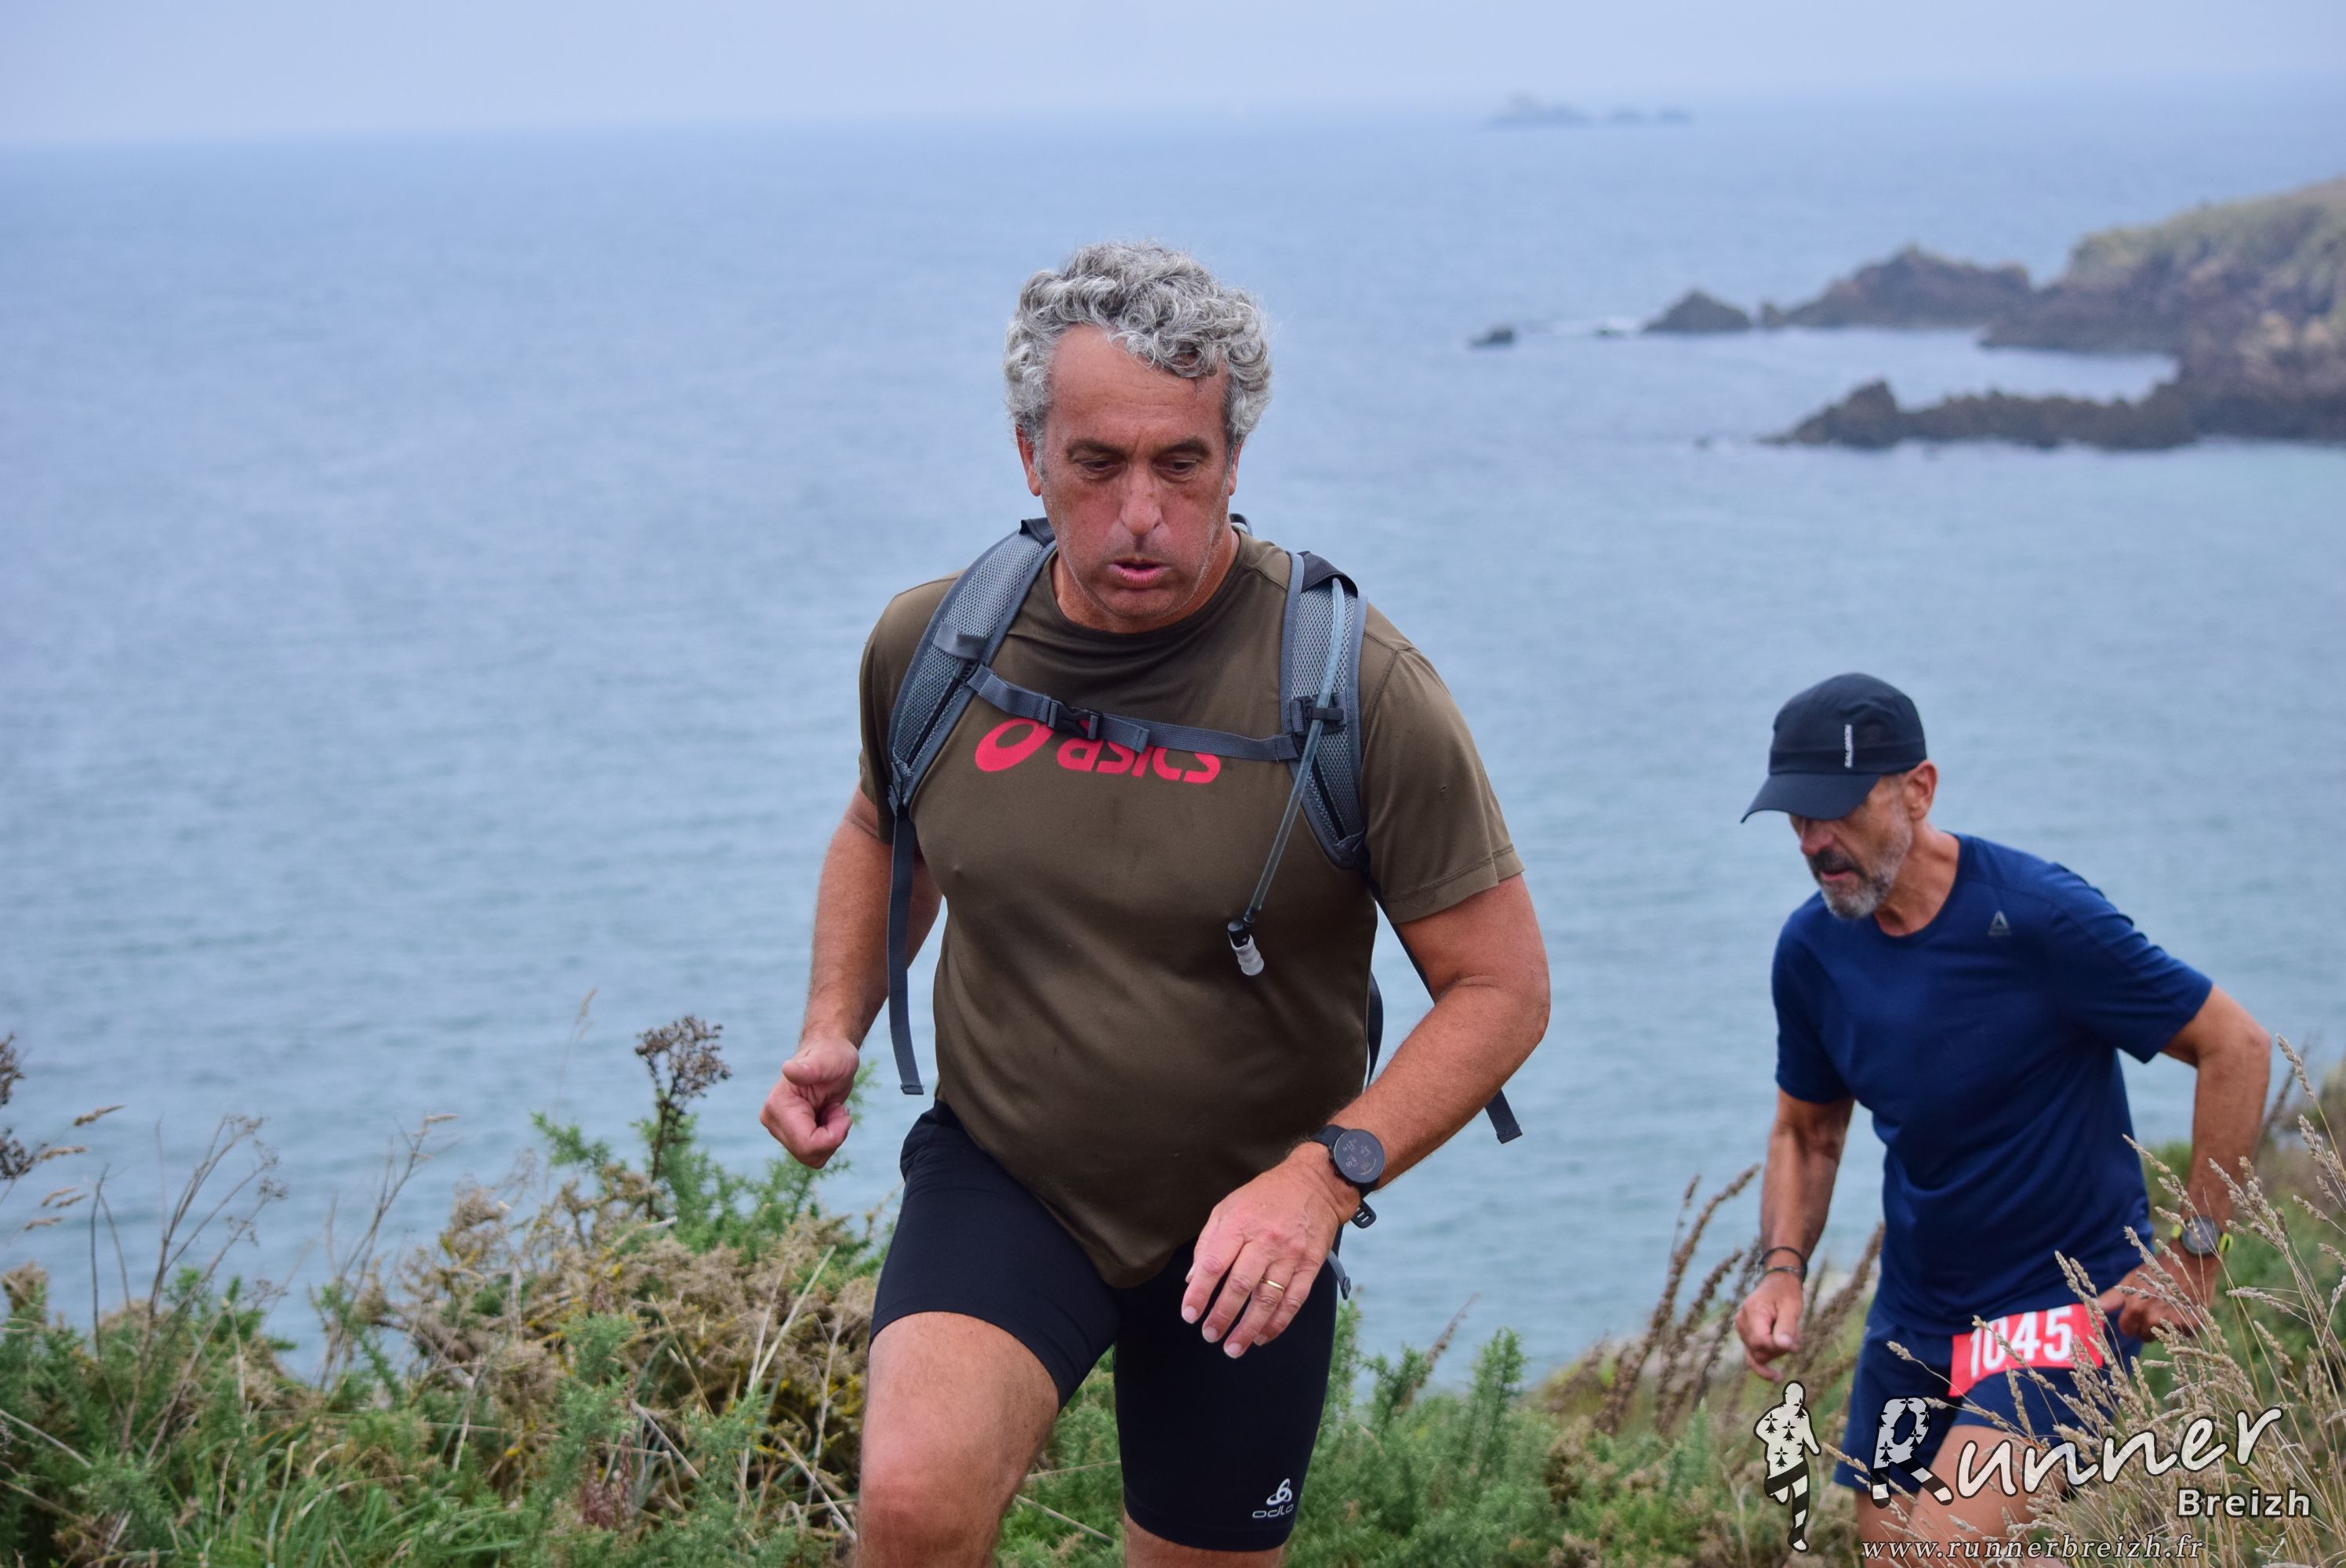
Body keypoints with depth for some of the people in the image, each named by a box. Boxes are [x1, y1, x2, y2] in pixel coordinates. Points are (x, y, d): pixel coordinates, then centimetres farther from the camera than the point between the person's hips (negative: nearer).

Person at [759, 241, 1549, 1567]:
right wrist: (835, 1026, 0)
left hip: (1243, 1228, 0)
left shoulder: (1357, 686, -18)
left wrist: (1323, 1175, -27)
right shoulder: (932, 646, -7)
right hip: (999, 1178, 1)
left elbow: (1502, 986, -13)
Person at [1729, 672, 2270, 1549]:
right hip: (1914, 1311, 7)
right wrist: (1783, 1269, -3)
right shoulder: (1812, 948, -2)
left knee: (1944, 1546, -23)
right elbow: (1806, 1131, 14)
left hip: (2069, 1302, -7)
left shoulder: (2039, 917, -19)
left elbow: (2235, 1049, -12)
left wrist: (2195, 1254, -12)